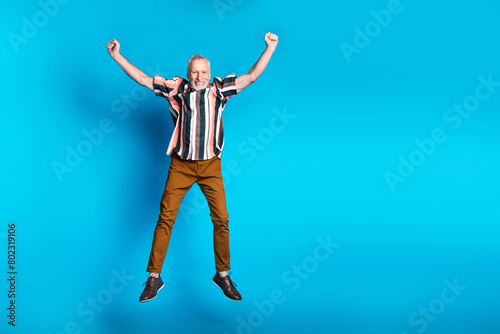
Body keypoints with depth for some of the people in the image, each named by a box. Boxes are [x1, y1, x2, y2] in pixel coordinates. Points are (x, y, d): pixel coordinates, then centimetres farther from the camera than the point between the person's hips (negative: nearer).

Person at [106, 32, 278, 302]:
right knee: (165, 218, 0)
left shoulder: (219, 89, 4)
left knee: (221, 219, 1)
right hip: (181, 165, 0)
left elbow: (251, 77, 1)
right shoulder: (177, 88, 4)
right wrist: (117, 56, 4)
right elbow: (142, 79, 7)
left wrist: (270, 49, -6)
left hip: (210, 165, 0)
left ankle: (222, 275, 19)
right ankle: (154, 277, 11)